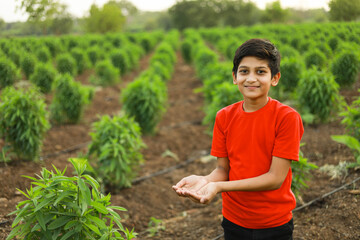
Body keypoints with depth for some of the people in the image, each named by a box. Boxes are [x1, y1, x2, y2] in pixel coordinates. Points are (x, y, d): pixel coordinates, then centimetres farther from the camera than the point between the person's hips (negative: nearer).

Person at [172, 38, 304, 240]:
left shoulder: (287, 117, -16)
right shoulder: (224, 117, -4)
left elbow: (276, 178, -20)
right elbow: (223, 169, -1)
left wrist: (219, 186, -28)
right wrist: (205, 180, -24)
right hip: (234, 220, 3)